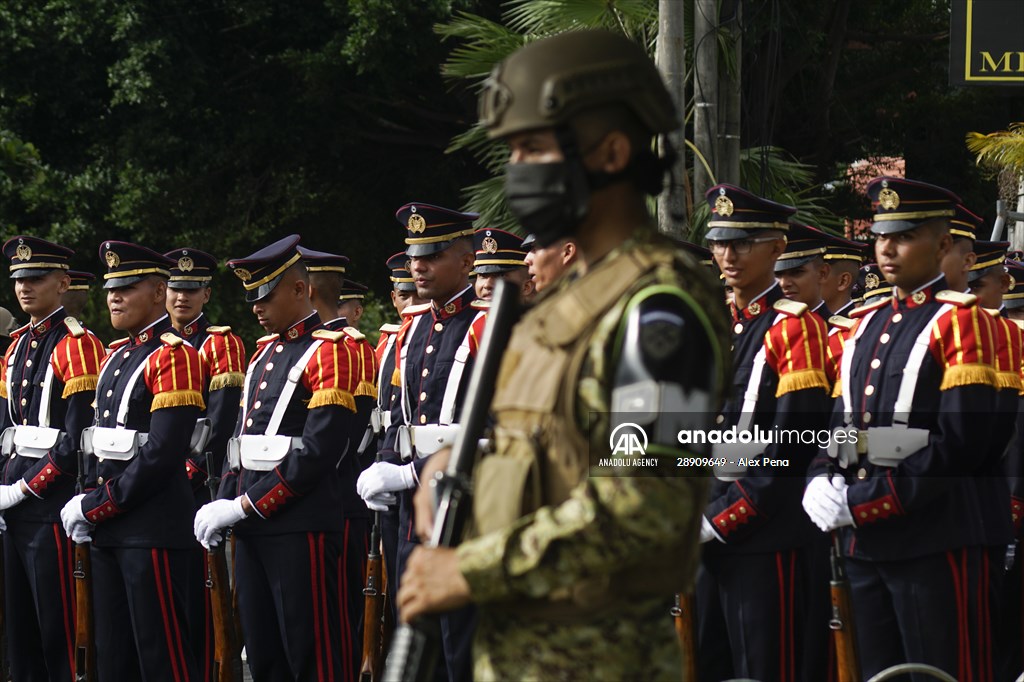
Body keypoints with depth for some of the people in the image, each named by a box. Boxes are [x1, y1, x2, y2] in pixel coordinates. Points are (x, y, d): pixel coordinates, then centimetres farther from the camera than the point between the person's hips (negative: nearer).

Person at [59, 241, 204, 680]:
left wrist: (95, 507, -15)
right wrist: (91, 503, 3)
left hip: (151, 528, -9)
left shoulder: (173, 356, -11)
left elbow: (163, 453, -18)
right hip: (109, 529, 9)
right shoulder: (116, 355, 17)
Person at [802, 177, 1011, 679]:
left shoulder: (960, 321, -7)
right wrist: (821, 484, -4)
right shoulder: (866, 323, 17)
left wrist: (859, 503, -17)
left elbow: (960, 444, -16)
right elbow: (841, 424, 19)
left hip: (941, 543, -8)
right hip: (868, 540, 8)